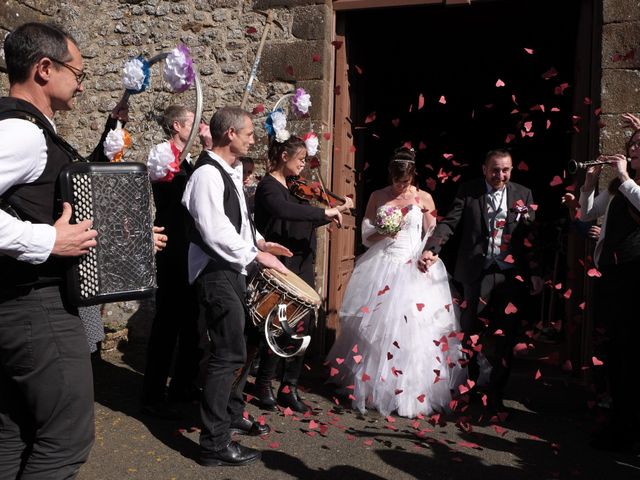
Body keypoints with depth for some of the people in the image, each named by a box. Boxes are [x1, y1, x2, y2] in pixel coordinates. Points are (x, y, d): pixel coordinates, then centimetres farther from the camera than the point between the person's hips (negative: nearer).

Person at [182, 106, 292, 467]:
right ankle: (215, 444, 3)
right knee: (230, 354, -8)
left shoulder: (232, 171, 13)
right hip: (215, 272, -11)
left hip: (233, 269, 11)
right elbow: (215, 232, -27)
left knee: (237, 346, 21)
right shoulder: (208, 173, -19)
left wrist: (260, 241, 12)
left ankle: (233, 416, 39)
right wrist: (257, 254, -20)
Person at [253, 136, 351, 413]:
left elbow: (307, 223, 20)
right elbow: (283, 210, -33)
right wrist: (324, 211, -33)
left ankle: (289, 388, 19)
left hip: (302, 268, 8)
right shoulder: (269, 186, -11)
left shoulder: (294, 187, 14)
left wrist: (337, 210, 11)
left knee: (302, 327, 8)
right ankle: (264, 385, 22)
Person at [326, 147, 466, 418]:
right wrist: (385, 233, -12)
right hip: (382, 270, 1)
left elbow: (432, 238, 7)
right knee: (376, 326, -1)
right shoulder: (378, 197, 7)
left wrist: (428, 214, -10)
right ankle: (372, 387, 13)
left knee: (415, 329, -5)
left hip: (415, 270, 0)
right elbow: (366, 238, 7)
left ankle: (414, 393, 6)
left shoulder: (424, 199, 5)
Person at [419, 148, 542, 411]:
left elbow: (531, 236, 3)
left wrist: (535, 273, 0)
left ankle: (495, 394, 17)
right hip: (477, 271, -1)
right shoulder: (468, 191, 2)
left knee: (504, 337, 5)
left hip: (511, 273, 2)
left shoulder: (523, 194, 6)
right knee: (472, 333, 5)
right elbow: (449, 222, -6)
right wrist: (431, 248, -22)